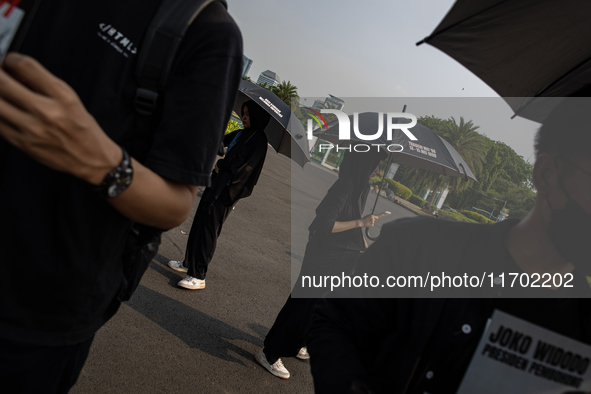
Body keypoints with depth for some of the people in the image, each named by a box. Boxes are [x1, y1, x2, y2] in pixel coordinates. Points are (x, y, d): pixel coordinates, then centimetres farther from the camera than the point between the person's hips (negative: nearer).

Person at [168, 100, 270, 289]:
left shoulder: (258, 141, -13)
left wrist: (221, 164, -8)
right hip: (217, 184, 8)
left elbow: (245, 167, -19)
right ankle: (188, 263, 30)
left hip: (227, 191, -8)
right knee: (198, 223, 15)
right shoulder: (240, 134, 12)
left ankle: (198, 277, 3)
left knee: (208, 230, -5)